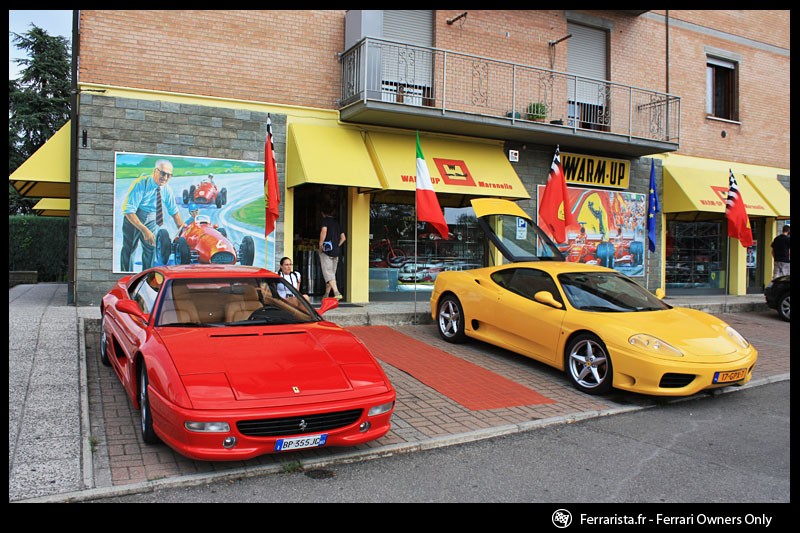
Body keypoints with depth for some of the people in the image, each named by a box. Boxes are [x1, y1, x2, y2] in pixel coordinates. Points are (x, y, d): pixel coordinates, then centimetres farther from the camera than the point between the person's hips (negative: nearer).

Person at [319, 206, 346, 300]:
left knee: (328, 273, -11)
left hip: (326, 250, -7)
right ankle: (326, 295, 23)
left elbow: (324, 231, -19)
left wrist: (320, 245, -12)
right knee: (331, 273, 14)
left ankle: (337, 293, -28)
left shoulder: (325, 220, 0)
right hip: (336, 251, 7)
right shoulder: (336, 222, 19)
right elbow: (343, 238, 16)